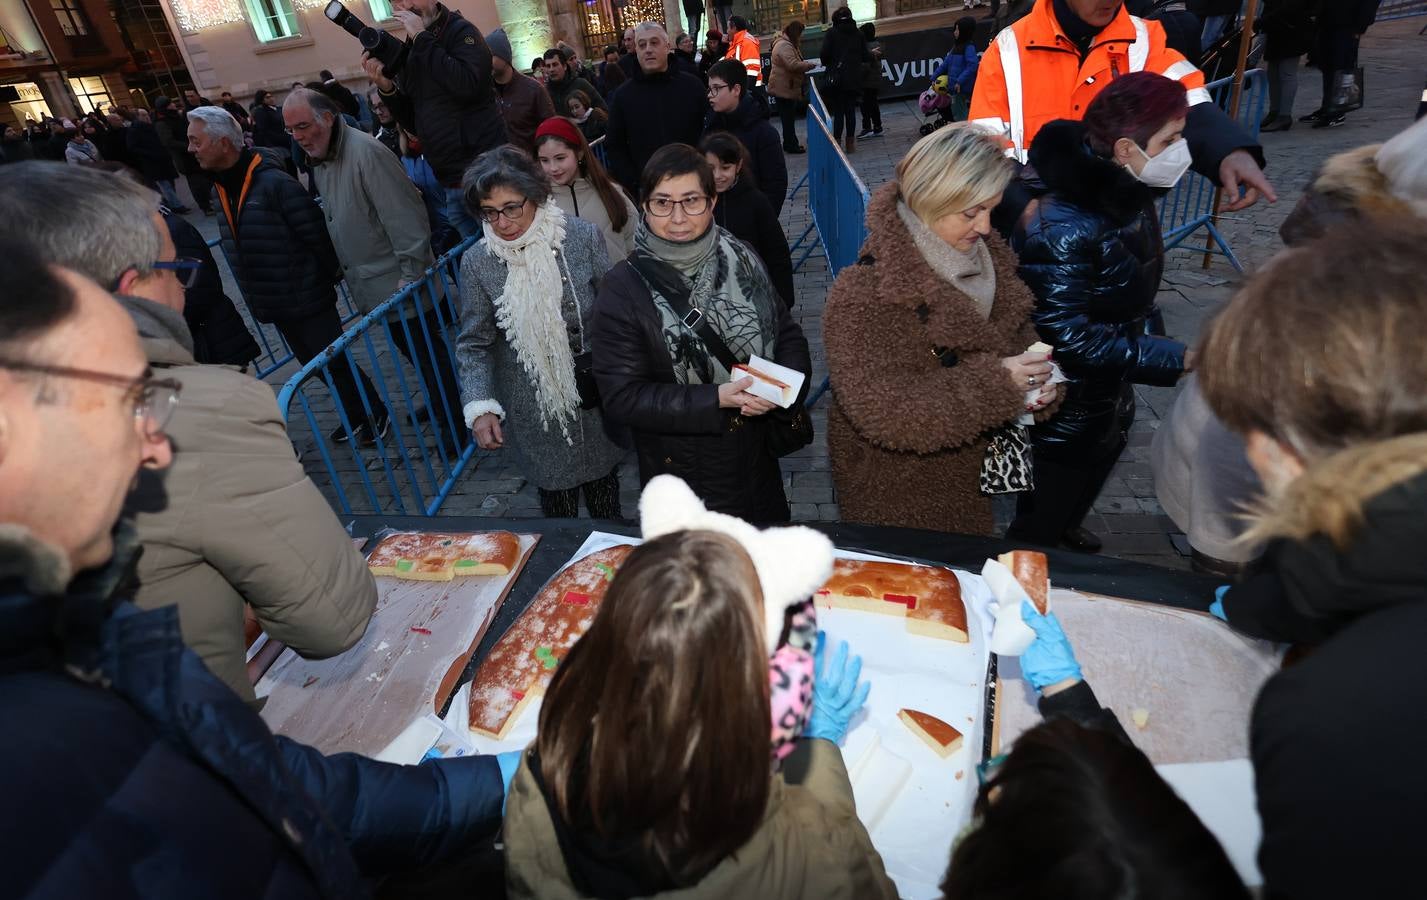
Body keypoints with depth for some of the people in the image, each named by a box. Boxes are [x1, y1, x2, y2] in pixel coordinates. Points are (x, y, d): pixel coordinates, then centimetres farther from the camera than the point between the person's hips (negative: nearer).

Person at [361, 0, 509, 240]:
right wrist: (386, 87, 1)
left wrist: (422, 38, -13)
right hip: (452, 184, 6)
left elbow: (468, 85, -22)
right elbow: (414, 123, 17)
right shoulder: (407, 53, 16)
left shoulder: (461, 31, -2)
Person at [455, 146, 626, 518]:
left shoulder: (583, 236, -14)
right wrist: (480, 406, -18)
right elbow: (474, 344, -5)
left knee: (604, 487, 20)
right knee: (556, 492, 12)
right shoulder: (477, 261, -10)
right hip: (535, 406, 0)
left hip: (595, 394, 1)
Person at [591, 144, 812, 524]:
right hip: (683, 472, -4)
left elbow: (787, 333, 4)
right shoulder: (622, 289, -17)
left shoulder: (739, 258, -4)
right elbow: (621, 397, -19)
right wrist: (715, 399, -27)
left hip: (759, 460, 4)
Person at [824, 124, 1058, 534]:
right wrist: (994, 382, -34)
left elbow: (1017, 337, 10)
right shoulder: (865, 293, -26)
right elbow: (880, 410, -32)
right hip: (894, 495, -7)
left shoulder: (988, 256, -2)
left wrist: (1033, 384, -12)